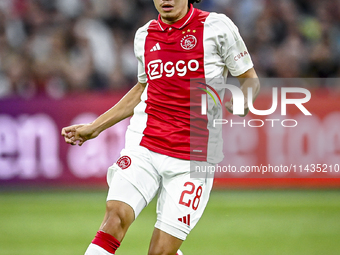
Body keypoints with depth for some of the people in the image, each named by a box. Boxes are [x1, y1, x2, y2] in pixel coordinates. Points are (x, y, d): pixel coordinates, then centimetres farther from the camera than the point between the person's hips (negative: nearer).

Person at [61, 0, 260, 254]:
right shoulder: (145, 36, 11)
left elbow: (250, 80, 5)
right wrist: (93, 127, 28)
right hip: (143, 144, 3)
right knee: (117, 213, -22)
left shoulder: (217, 26, -2)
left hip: (192, 157, -3)